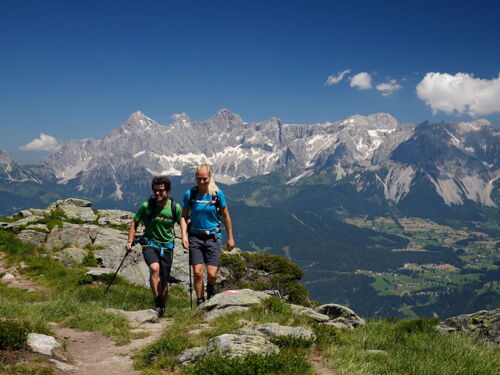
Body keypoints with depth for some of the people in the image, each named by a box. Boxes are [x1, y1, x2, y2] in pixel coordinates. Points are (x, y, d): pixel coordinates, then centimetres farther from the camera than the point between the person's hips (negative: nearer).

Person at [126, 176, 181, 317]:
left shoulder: (175, 208, -6)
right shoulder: (146, 206, -9)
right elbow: (134, 223, 5)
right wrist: (130, 241, -3)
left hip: (167, 247, 1)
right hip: (149, 244, -1)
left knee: (164, 281, 7)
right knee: (154, 268, -31)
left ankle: (162, 309, 30)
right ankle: (157, 303, -22)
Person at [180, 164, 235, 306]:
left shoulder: (217, 193, -6)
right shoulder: (190, 193, -5)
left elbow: (226, 216, 3)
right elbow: (184, 216, 4)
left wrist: (230, 238, 6)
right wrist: (184, 236, -9)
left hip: (213, 237, -1)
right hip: (195, 237, 1)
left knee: (212, 274, -7)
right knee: (197, 273, -5)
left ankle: (211, 288, 28)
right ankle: (200, 302, 14)